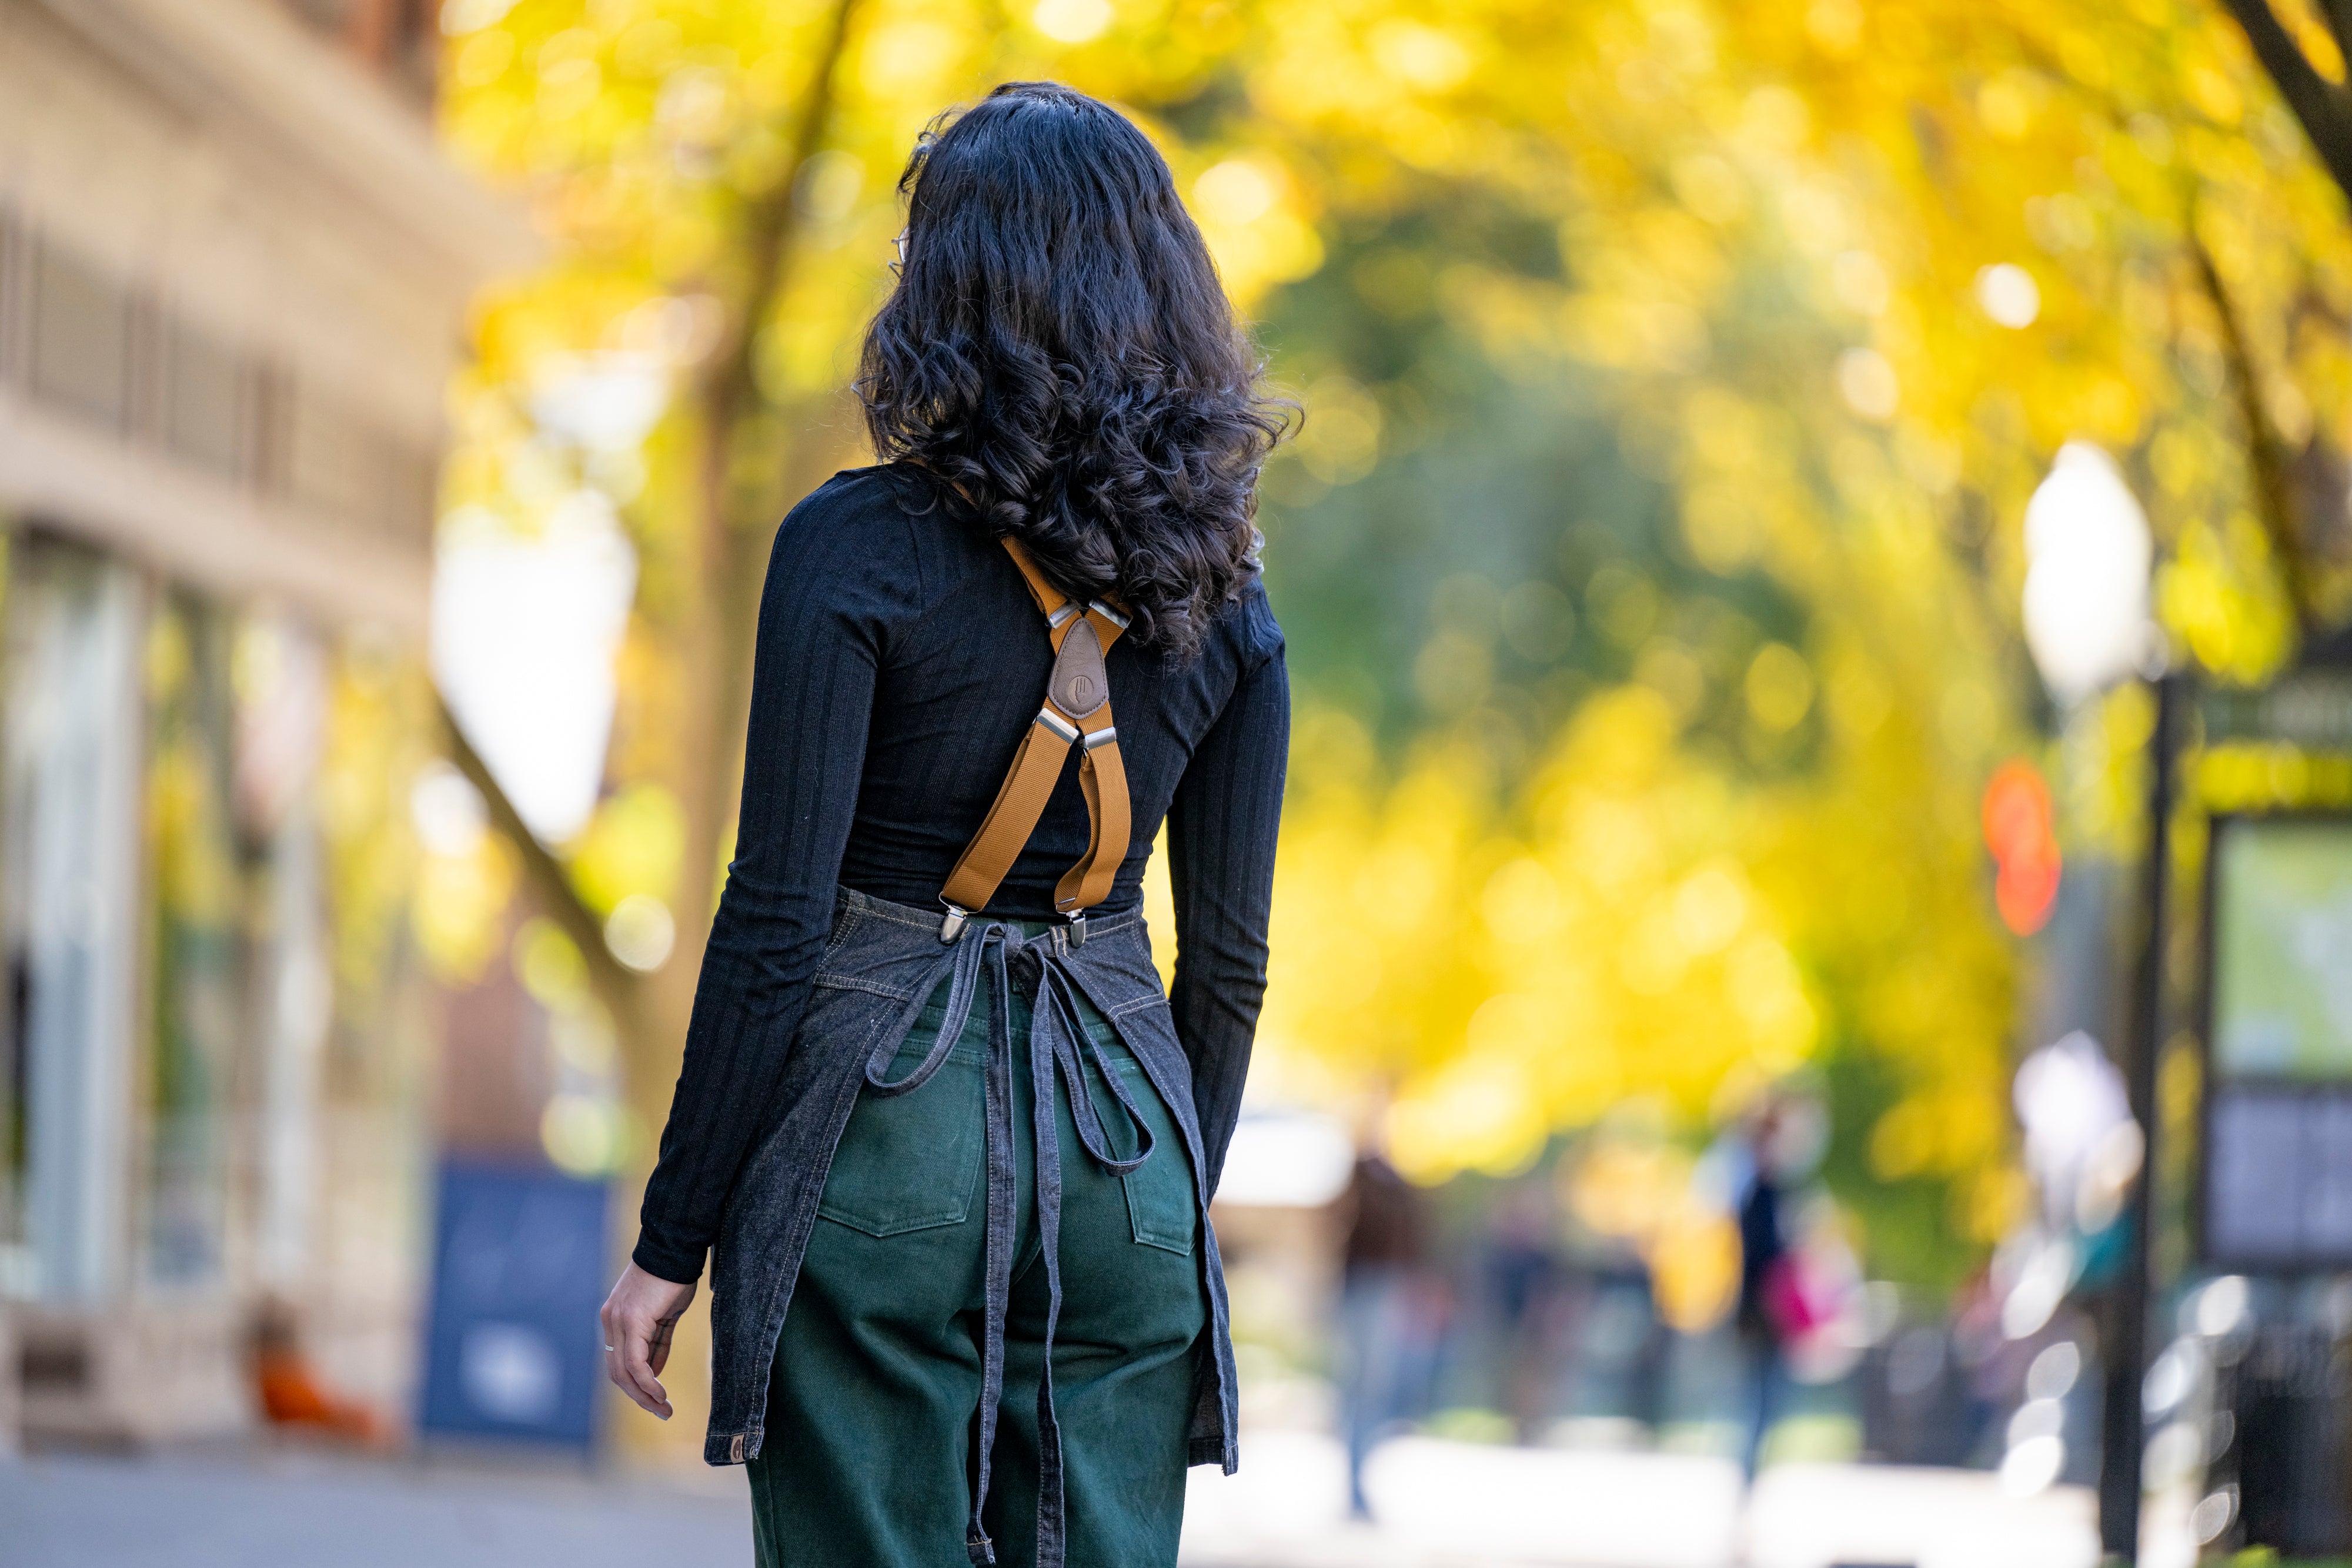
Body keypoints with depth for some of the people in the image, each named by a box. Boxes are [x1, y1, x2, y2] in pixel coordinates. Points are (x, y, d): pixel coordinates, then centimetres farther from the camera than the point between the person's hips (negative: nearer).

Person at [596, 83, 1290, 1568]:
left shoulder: (855, 550, -9)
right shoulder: (1220, 590, 5)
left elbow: (776, 925, -11)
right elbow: (1229, 965, 8)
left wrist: (672, 1241, -5)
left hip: (887, 1126, -4)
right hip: (1118, 1138, 4)